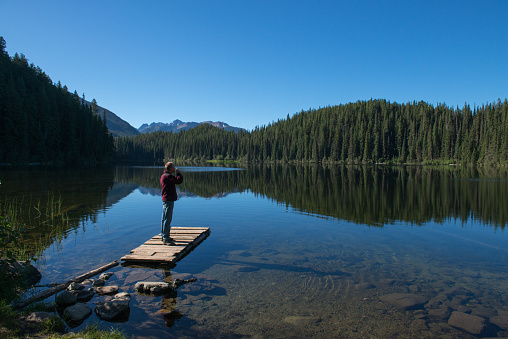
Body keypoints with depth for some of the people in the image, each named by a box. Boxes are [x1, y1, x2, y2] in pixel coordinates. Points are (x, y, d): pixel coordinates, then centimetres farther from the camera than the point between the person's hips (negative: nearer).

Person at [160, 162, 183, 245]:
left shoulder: (164, 175, 17)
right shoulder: (168, 176, -17)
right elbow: (179, 180, -23)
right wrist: (178, 172, -11)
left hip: (166, 200, 11)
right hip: (168, 200, -11)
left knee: (165, 218, 16)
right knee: (167, 219, -9)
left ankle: (164, 236, 26)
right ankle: (166, 239, -6)